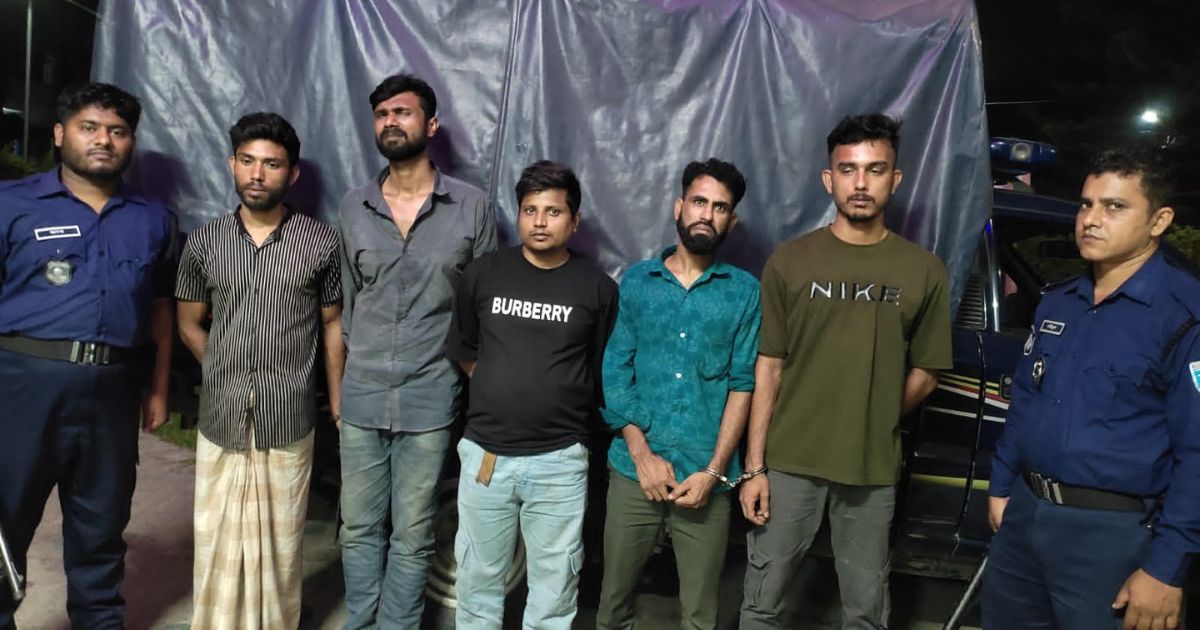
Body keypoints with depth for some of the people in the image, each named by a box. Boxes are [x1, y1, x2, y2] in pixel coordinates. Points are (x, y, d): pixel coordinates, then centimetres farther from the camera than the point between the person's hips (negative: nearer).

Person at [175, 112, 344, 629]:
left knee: (279, 545, 10)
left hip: (288, 423, -2)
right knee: (216, 545, 9)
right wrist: (227, 376, 9)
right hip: (220, 421, 2)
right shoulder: (203, 242, 3)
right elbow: (189, 325, 14)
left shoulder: (321, 243, -2)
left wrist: (337, 405, 4)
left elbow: (333, 324, 4)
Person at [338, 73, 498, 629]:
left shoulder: (472, 207, -5)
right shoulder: (353, 207, 4)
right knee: (359, 528, 14)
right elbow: (347, 301, 13)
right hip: (361, 397, 3)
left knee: (412, 535, 10)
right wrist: (357, 370, 13)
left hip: (429, 400, -3)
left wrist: (477, 392, 1)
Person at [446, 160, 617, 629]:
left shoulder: (598, 288, -3)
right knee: (478, 579, 16)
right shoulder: (482, 274, 2)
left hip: (560, 460, -1)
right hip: (484, 452, 2)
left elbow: (605, 371, 4)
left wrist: (562, 403, 3)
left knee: (554, 587, 12)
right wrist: (501, 395, 10)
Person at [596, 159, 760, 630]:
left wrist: (712, 471, -8)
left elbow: (743, 385, -2)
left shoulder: (745, 291, 1)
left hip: (706, 476, 0)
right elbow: (614, 371, 1)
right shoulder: (636, 280, 4)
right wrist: (641, 454, -7)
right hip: (633, 469, 1)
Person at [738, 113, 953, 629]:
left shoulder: (923, 271, 0)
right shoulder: (789, 261, -2)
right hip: (789, 463, -1)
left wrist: (875, 426, 4)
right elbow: (768, 368, -2)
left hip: (873, 470, 1)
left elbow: (924, 374, 8)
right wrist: (754, 466, -5)